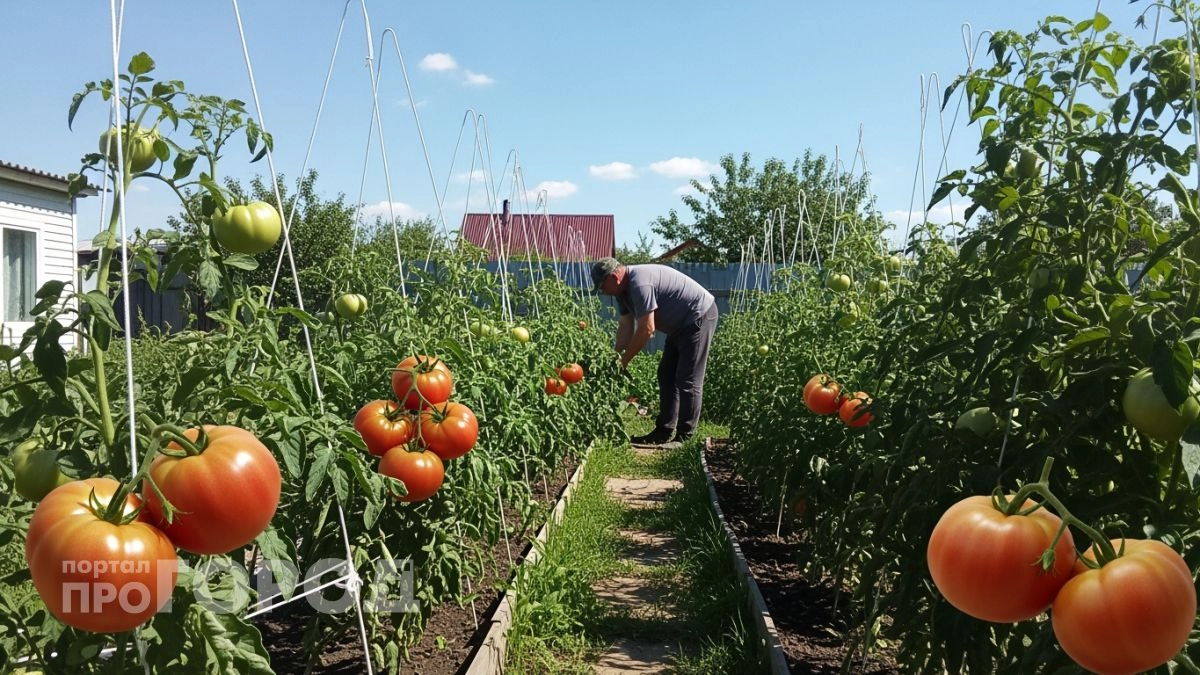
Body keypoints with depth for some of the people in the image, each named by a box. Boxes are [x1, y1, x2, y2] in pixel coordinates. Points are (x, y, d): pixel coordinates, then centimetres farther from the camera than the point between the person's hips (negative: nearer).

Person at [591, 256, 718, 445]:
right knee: (667, 376, 10)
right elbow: (626, 325, 4)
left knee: (688, 380, -11)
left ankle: (684, 438, -8)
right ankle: (663, 432, 14)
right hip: (681, 323, 11)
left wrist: (624, 361, -19)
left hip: (699, 316, -11)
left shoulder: (639, 283, -28)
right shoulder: (623, 288, 3)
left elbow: (646, 329, -28)